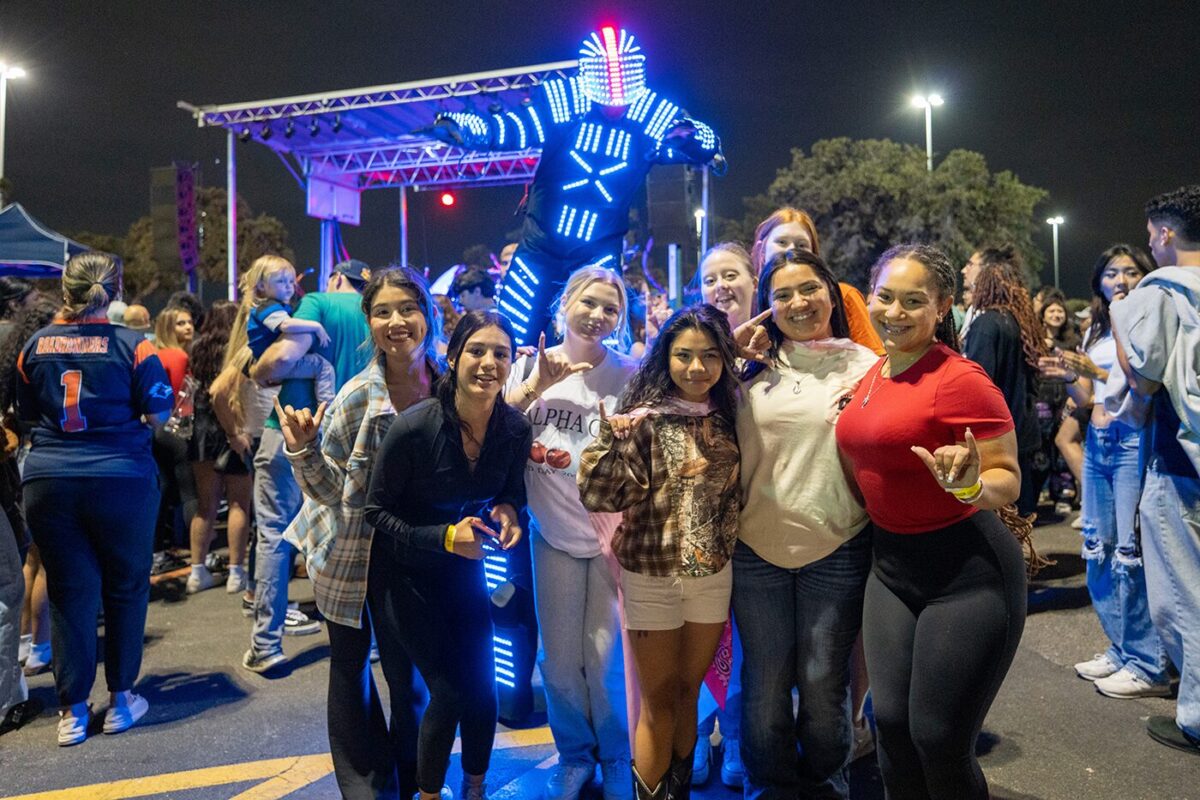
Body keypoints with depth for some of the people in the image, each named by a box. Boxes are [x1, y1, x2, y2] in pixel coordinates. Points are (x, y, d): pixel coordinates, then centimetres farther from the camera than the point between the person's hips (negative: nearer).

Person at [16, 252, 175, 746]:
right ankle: (121, 699, 22)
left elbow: (26, 413, 13)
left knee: (70, 591, 11)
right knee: (126, 588, 13)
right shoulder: (132, 345, -8)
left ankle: (73, 710, 17)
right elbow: (158, 414, -6)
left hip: (48, 479, 3)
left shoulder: (36, 344, 4)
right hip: (121, 479, -3)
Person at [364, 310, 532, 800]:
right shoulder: (413, 427, -27)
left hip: (465, 567, 4)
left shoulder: (515, 428, -14)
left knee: (483, 686, 7)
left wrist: (508, 511, -18)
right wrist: (444, 536, -28)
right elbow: (376, 511, -16)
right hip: (408, 571, -4)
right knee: (449, 693, -4)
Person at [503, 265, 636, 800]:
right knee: (559, 658, 9)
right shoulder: (530, 366, 1)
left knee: (607, 656, 3)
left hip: (612, 531, -2)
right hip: (554, 533, 2)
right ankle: (575, 754, 35)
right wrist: (535, 386, -16)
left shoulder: (629, 376, -5)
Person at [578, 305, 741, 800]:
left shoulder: (727, 416, 1)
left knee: (688, 691, 19)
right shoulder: (643, 418, -14)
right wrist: (612, 439, -35)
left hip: (714, 574, 4)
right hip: (652, 577, -4)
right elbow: (597, 497, -20)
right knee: (658, 702, 10)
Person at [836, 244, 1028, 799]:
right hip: (890, 566, 7)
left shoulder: (960, 378, -17)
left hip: (968, 571, -7)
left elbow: (1008, 479, -15)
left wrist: (969, 486, -34)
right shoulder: (872, 374, 6)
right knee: (891, 725, 8)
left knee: (940, 742, 1)